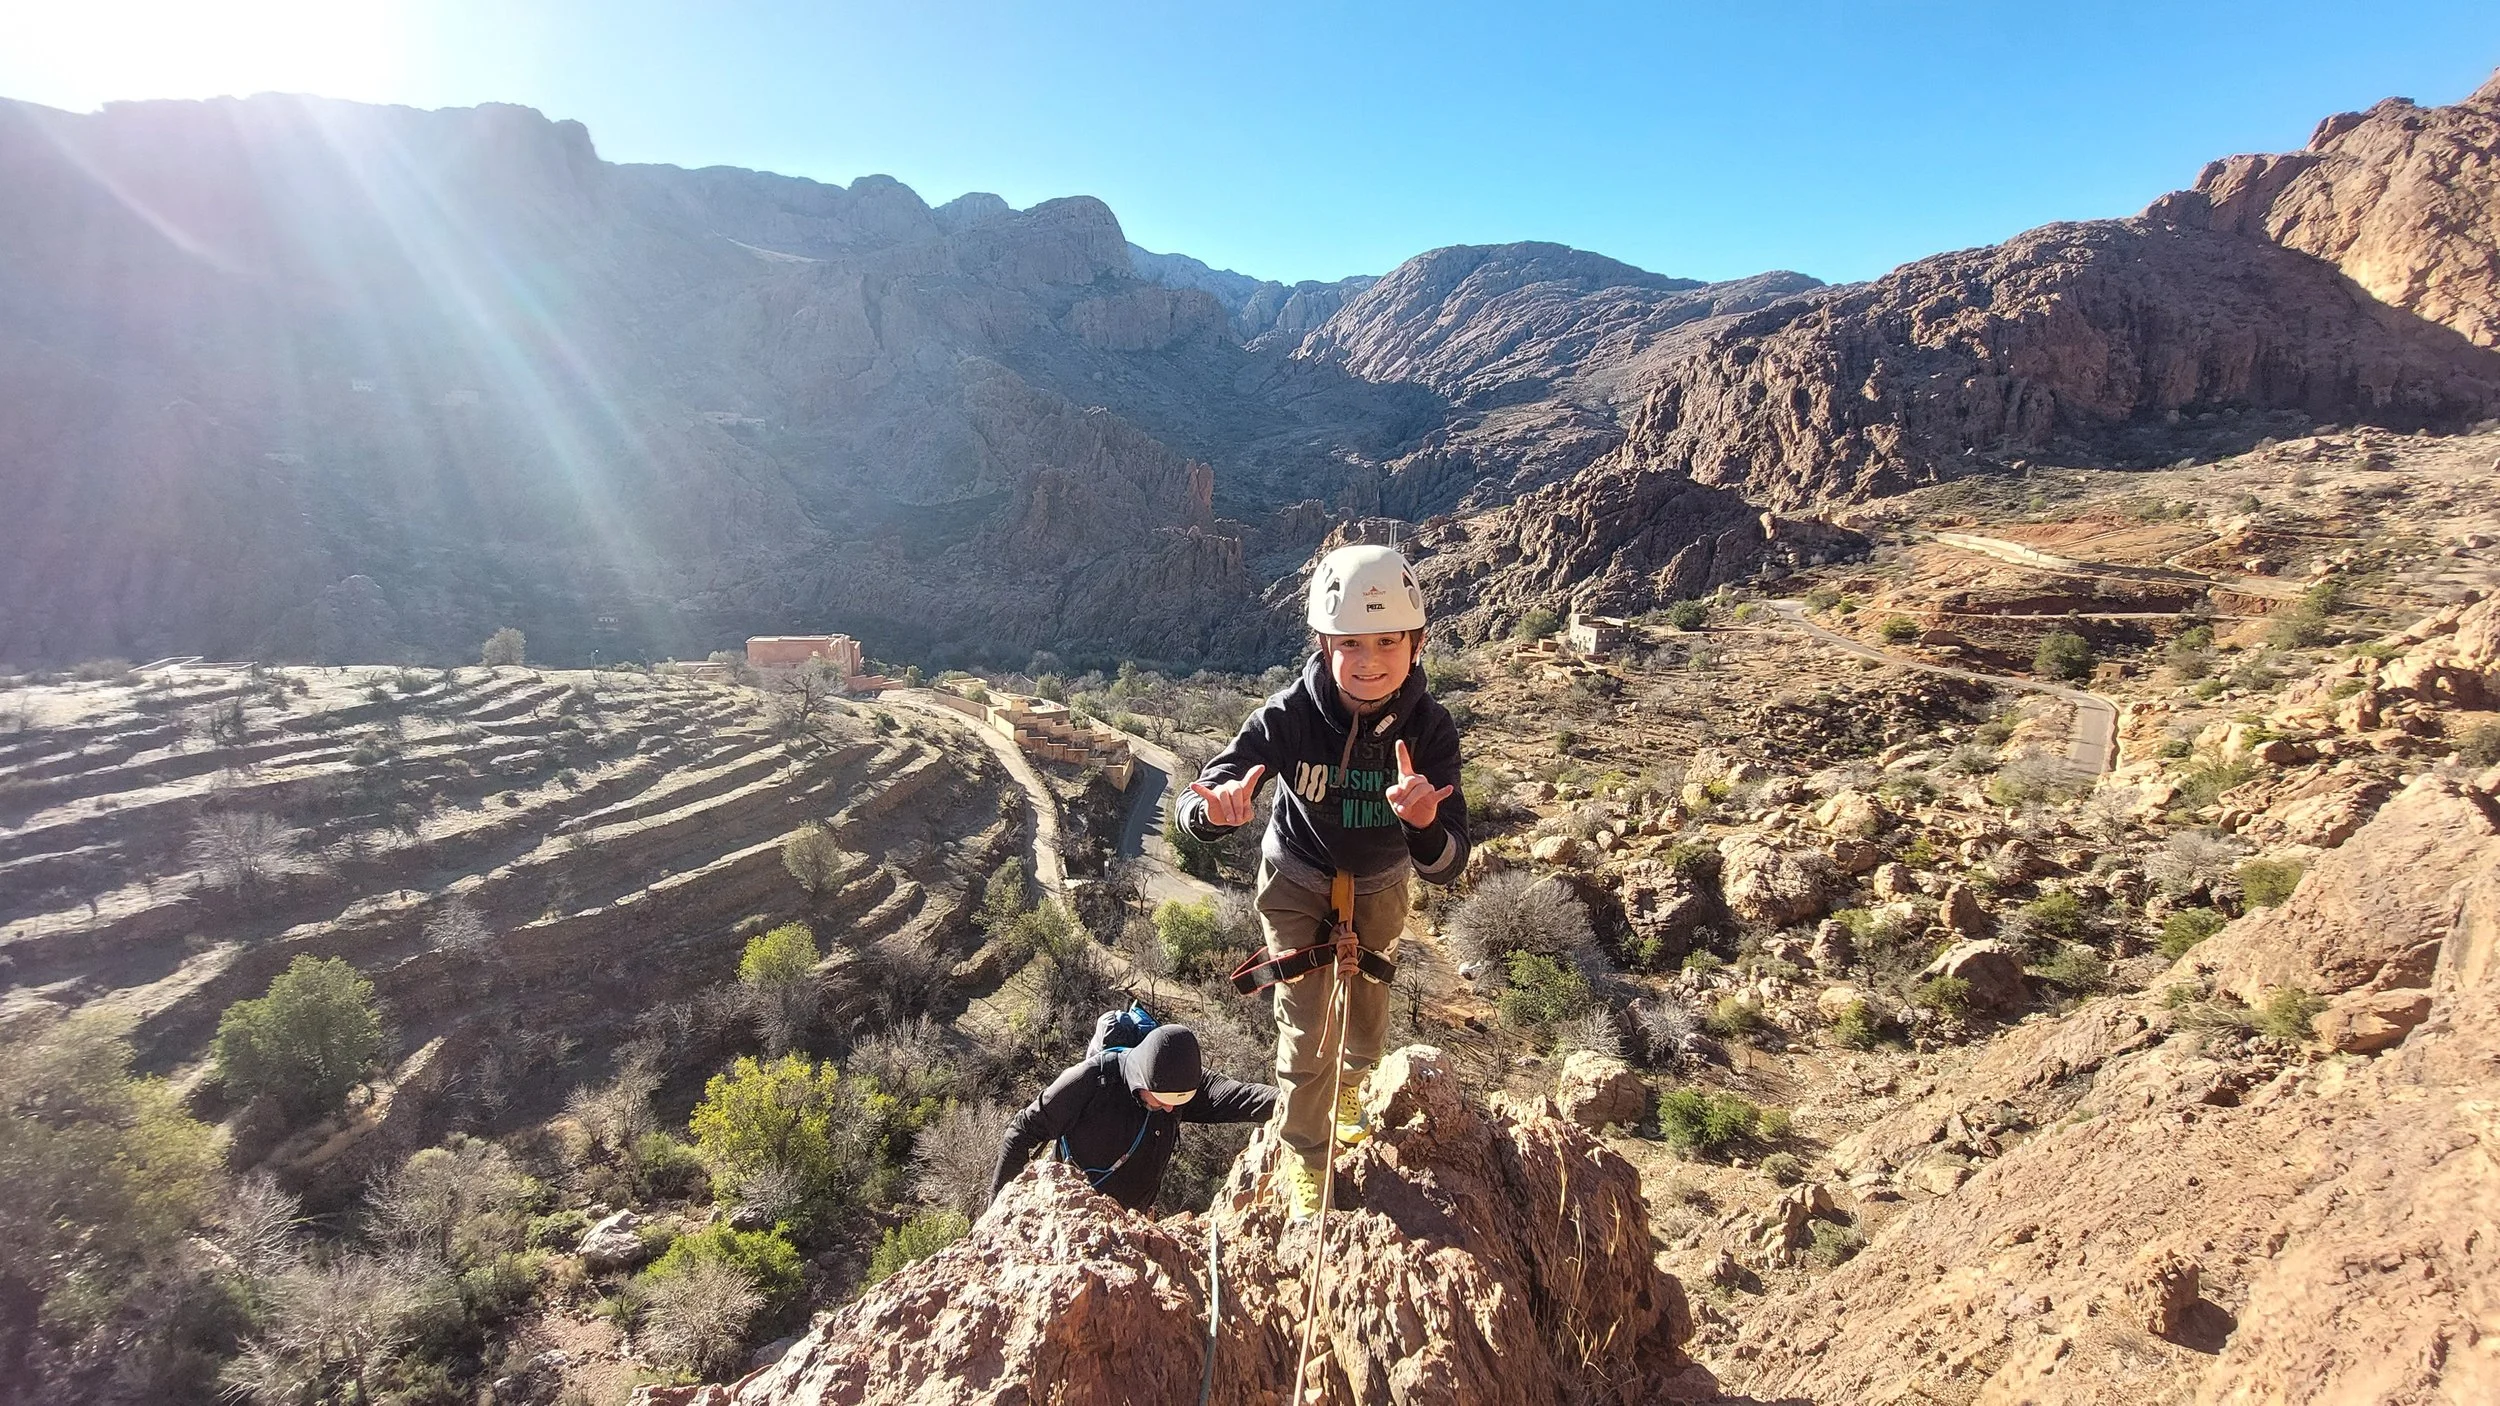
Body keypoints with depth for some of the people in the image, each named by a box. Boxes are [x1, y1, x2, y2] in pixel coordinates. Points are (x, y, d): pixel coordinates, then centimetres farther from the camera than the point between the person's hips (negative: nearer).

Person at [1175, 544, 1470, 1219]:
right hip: (1297, 882, -2)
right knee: (1309, 1030, -4)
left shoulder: (1430, 728, -30)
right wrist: (1215, 809, -58)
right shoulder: (1290, 714, -34)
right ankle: (1305, 1155, 27)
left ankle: (1347, 1084, 58)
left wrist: (1425, 826, -57)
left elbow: (1446, 865, -33)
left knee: (1364, 1033, 21)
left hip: (1379, 887, 2)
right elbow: (1194, 808, -33)